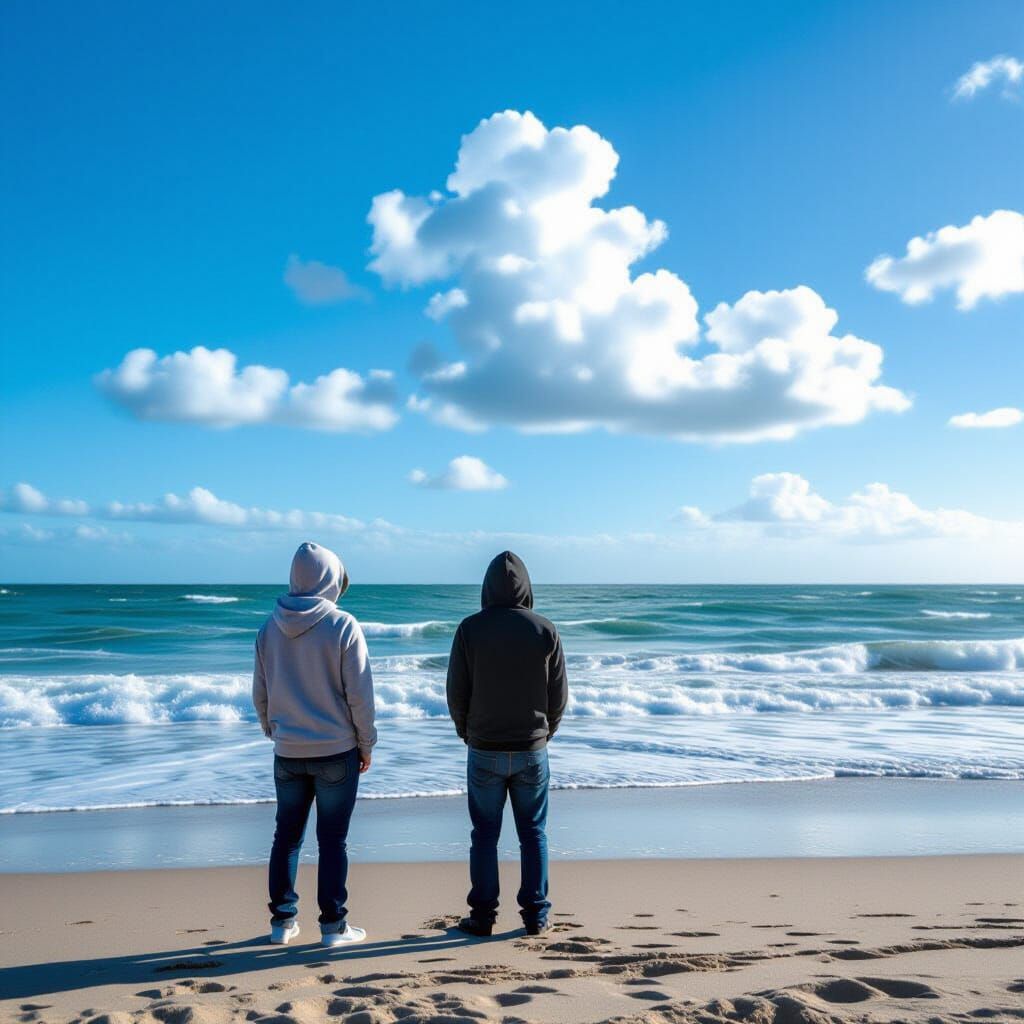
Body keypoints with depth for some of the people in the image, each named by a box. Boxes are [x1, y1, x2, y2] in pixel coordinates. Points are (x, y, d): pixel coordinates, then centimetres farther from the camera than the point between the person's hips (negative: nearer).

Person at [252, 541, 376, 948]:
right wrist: (366, 744, 1)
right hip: (336, 750, -4)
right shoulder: (342, 626, -12)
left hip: (288, 753, 4)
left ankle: (282, 921, 21)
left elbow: (260, 695, 8)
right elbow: (360, 694, -11)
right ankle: (333, 925, 11)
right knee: (332, 839, 5)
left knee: (286, 835, 14)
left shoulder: (270, 627, 1)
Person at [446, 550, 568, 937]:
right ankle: (535, 915, 15)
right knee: (533, 832, 12)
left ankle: (482, 916, 15)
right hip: (532, 750, 1)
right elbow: (559, 695, -1)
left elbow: (456, 693, -5)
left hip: (484, 751, -1)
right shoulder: (545, 631, -6)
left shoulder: (470, 629, -8)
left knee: (485, 833, 10)